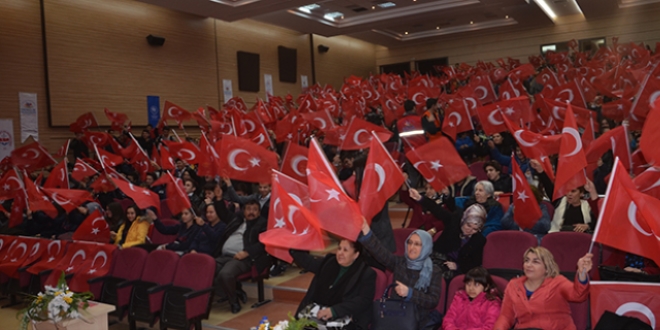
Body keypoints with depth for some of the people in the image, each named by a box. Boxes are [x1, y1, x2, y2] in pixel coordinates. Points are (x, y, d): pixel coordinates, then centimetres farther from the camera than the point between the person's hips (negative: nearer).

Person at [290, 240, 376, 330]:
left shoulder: (367, 273, -3)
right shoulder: (329, 262, 13)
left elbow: (363, 301, -13)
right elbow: (306, 261, 24)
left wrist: (334, 310, -23)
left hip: (345, 322, -5)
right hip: (319, 314, 5)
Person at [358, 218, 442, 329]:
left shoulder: (435, 271, 0)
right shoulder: (400, 262, 5)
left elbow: (433, 301, -8)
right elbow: (379, 251, -13)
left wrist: (409, 293, -23)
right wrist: (366, 231, -31)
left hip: (418, 321, -2)